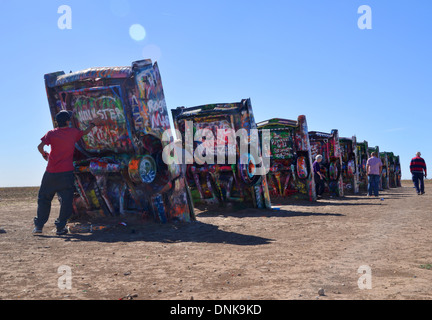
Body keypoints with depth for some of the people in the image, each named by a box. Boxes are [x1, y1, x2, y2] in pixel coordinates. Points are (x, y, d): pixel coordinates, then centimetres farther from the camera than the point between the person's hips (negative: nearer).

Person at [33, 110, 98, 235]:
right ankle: (60, 227, 3)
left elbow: (40, 146, -12)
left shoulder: (51, 133, 1)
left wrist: (44, 154, 8)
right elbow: (84, 132, 23)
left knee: (44, 198, 13)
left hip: (51, 172, 1)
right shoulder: (74, 132, 3)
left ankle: (38, 226, 15)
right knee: (66, 200, 4)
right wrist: (92, 125, 41)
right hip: (66, 172, -1)